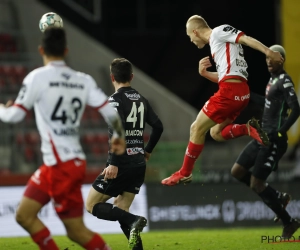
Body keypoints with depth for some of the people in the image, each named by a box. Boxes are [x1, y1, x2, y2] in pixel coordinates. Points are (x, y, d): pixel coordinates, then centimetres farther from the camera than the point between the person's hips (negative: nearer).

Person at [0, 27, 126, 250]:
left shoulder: (37, 77, -10)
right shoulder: (83, 80, 6)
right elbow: (111, 112, 1)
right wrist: (119, 136, 21)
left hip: (61, 166, -7)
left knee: (77, 231, -5)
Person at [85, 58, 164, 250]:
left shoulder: (115, 100, -10)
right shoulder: (141, 100, 11)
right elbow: (158, 126, 16)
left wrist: (114, 163, -23)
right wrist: (147, 151, 30)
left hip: (121, 165, -7)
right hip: (139, 165, 7)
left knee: (92, 205, 3)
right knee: (120, 209, 13)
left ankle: (133, 221, -18)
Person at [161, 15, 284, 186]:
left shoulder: (218, 32, -1)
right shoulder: (217, 43, 26)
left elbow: (245, 39, -15)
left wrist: (268, 51, -27)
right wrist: (204, 73, 14)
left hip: (230, 90, -10)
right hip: (240, 92, 10)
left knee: (197, 128, 0)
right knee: (216, 133, 18)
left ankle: (185, 173, 9)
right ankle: (249, 129, -1)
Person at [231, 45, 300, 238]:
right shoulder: (272, 79, 13)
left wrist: (279, 133, -26)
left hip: (273, 141, -9)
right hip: (262, 136, 9)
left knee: (256, 184, -7)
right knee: (237, 171, 11)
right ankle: (279, 197, 20)